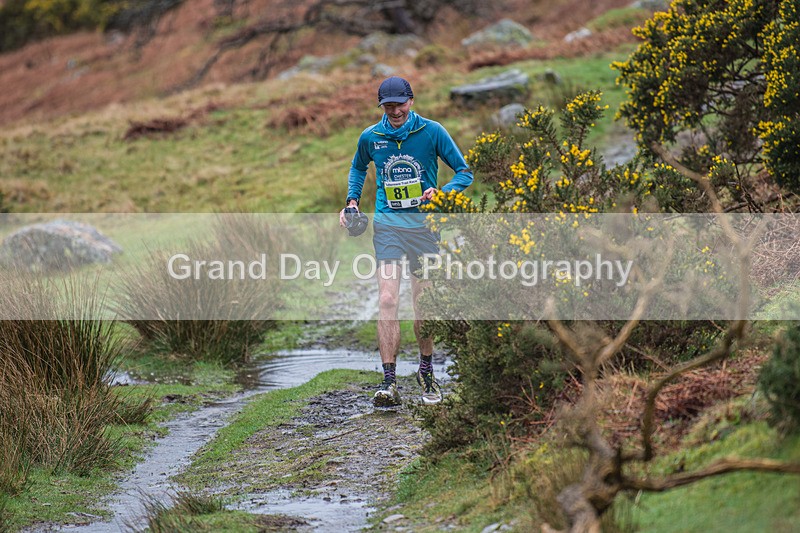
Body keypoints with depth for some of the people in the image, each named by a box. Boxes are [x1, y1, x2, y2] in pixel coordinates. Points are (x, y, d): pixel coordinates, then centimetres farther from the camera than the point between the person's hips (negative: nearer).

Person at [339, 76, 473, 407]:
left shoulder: (432, 132, -4)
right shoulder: (370, 137, 3)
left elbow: (464, 173, 1)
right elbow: (358, 168, 26)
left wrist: (441, 192, -18)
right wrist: (352, 201, 10)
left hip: (424, 223, 0)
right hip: (387, 224, 0)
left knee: (422, 303, 6)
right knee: (387, 301, -12)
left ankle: (426, 372, 26)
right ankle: (389, 382, -13)